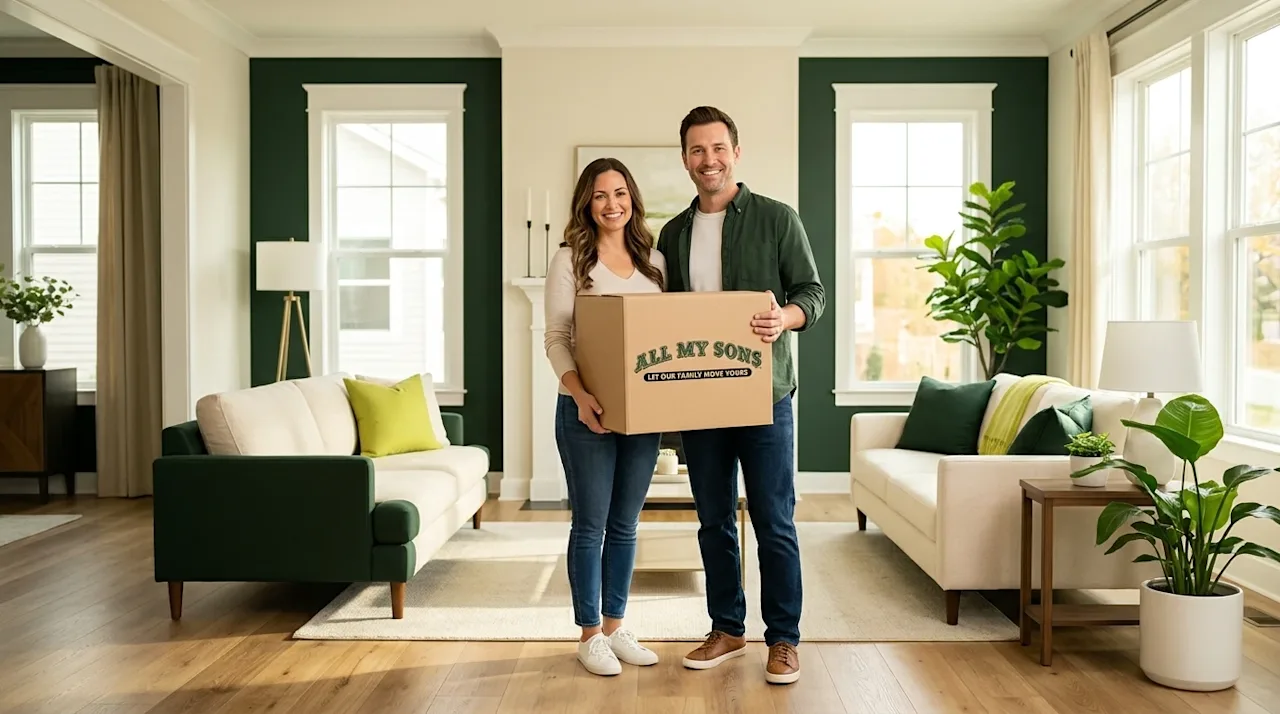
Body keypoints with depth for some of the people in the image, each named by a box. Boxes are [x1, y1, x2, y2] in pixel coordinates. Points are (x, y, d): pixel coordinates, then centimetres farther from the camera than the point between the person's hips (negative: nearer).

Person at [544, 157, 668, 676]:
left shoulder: (654, 260, 9)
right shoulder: (570, 260, -4)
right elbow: (556, 339, -9)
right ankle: (589, 634, 18)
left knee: (625, 524, 13)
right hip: (586, 409, -4)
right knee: (590, 523, 4)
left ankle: (615, 626, 27)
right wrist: (580, 393, -24)